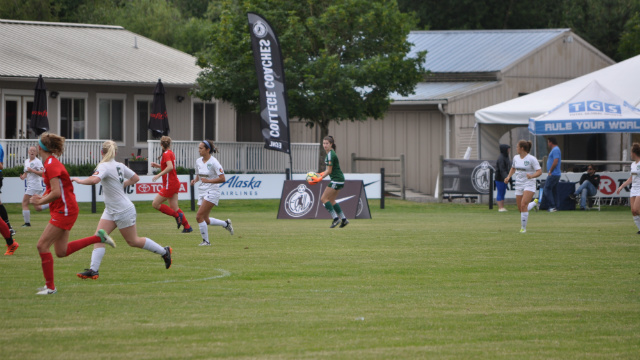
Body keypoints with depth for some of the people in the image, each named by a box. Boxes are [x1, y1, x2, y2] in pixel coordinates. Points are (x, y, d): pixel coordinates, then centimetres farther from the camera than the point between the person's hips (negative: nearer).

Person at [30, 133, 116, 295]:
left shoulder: (51, 165, -17)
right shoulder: (50, 163, 13)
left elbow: (56, 193, -23)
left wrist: (40, 201, -10)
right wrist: (41, 198, 4)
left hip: (64, 211, -10)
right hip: (60, 210, 10)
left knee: (42, 245, -9)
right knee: (62, 251, 12)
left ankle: (50, 286, -3)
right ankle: (99, 237, 17)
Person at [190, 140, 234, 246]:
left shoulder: (214, 162, -14)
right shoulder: (198, 161, 7)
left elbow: (222, 179, -17)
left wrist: (208, 180, -23)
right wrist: (195, 180, 0)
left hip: (212, 192, -8)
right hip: (202, 192, 8)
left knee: (199, 216, -16)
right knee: (205, 220, 11)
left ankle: (206, 241, -5)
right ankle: (226, 224, 33)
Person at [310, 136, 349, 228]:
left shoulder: (330, 155, -16)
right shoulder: (330, 153, 14)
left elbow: (329, 171, -17)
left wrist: (320, 178, -13)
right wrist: (320, 175, 15)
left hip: (336, 180, -10)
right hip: (338, 180, 10)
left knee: (324, 198, -8)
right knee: (331, 200, 15)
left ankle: (335, 218, -13)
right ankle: (344, 219, 15)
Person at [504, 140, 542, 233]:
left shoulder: (531, 159, -11)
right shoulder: (516, 158, 8)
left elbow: (539, 171, -13)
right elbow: (513, 168, 26)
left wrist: (532, 176, -31)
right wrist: (509, 176, 10)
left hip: (529, 184, -7)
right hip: (519, 185, 7)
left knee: (523, 205, -22)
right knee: (521, 209, 6)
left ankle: (523, 228, -13)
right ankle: (534, 203, 37)